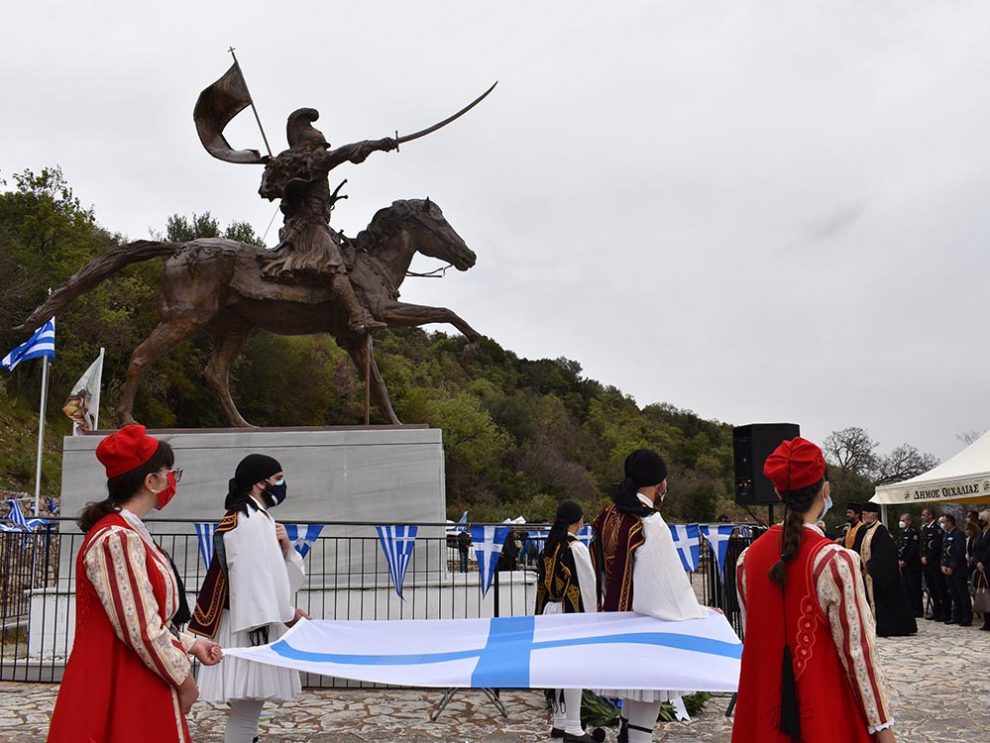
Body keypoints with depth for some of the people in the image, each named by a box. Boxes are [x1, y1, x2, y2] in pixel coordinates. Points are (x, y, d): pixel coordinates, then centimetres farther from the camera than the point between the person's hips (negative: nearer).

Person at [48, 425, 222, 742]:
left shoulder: (130, 533, 10)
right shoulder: (117, 539, -21)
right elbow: (141, 630, -22)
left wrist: (190, 644, 10)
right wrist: (183, 679, -11)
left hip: (138, 685, 10)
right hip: (121, 690, -10)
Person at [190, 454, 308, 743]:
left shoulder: (260, 518, 17)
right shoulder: (251, 521, -15)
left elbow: (286, 575, 19)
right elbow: (258, 576, -21)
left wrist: (285, 548, -1)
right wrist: (291, 614, -14)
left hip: (254, 623, 11)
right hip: (251, 627, -11)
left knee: (247, 710, 16)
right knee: (246, 712, -7)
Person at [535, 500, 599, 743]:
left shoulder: (548, 546, 7)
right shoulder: (577, 548, -13)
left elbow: (542, 582, 11)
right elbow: (588, 586, -12)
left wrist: (543, 614, 16)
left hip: (550, 610, 7)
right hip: (571, 612, -7)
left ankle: (559, 723, 22)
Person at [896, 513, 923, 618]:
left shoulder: (913, 532, -10)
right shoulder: (901, 533, 15)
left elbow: (913, 549, -16)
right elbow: (898, 547, 17)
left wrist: (905, 561, -15)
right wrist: (899, 560, 4)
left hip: (912, 565, -8)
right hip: (903, 565, 8)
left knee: (914, 588, -4)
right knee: (906, 588, 10)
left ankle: (918, 611, 1)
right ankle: (910, 609, 16)